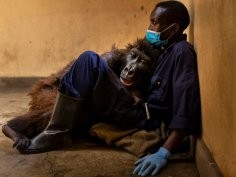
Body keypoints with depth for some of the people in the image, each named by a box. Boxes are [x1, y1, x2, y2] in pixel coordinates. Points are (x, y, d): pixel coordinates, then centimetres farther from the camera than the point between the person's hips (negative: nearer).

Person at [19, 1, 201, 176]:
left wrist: (165, 152, -34)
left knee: (89, 61, -17)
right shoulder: (169, 50, 16)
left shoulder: (182, 51, -13)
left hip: (144, 119, -10)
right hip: (141, 113, 10)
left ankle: (57, 134, -13)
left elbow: (186, 107, -25)